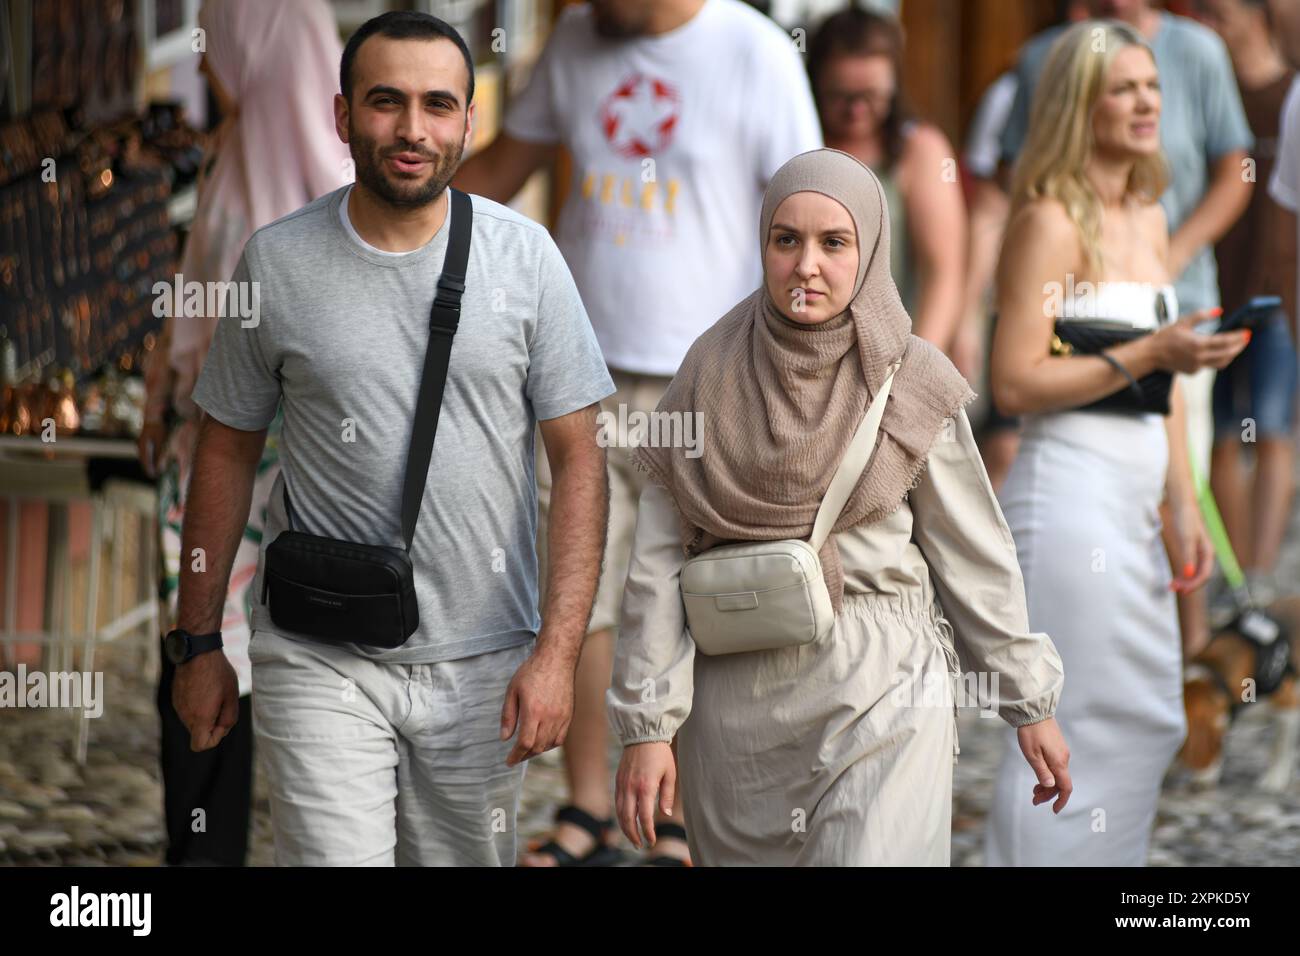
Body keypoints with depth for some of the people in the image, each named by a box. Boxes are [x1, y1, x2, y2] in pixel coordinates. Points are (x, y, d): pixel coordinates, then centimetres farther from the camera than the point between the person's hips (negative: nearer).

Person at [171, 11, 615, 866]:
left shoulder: (523, 256, -1)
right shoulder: (278, 262, -1)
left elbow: (579, 458, -1)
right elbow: (227, 453, 7)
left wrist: (558, 651, -10)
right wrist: (199, 645, 8)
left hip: (483, 665, 1)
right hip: (320, 666, -1)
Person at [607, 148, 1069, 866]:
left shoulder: (910, 384, -1)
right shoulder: (712, 375, 2)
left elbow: (974, 557, 6)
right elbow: (658, 563, 1)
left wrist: (1031, 705, 8)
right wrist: (646, 725, -3)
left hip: (882, 696, -2)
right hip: (737, 703, 2)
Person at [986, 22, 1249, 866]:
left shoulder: (1149, 217, 15)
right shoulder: (1050, 220, -10)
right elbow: (1015, 384, -17)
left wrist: (1184, 505, 14)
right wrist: (1147, 353, -20)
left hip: (1134, 506, 9)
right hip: (1068, 497, -9)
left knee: (1150, 718, 12)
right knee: (1073, 724, -6)